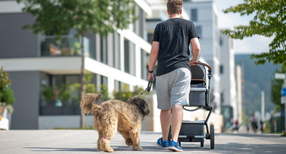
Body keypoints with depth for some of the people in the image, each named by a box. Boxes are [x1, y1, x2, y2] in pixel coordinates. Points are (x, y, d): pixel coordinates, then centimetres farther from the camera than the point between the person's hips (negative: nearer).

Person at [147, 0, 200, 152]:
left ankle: (164, 140, 26)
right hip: (181, 68, -1)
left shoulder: (160, 26, 10)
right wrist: (193, 60, 20)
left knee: (165, 107, 12)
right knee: (177, 105, -10)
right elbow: (196, 47, 0)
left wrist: (150, 71, 13)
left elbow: (154, 51, 4)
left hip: (163, 71, 2)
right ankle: (174, 141, -21)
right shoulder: (188, 25, 9)